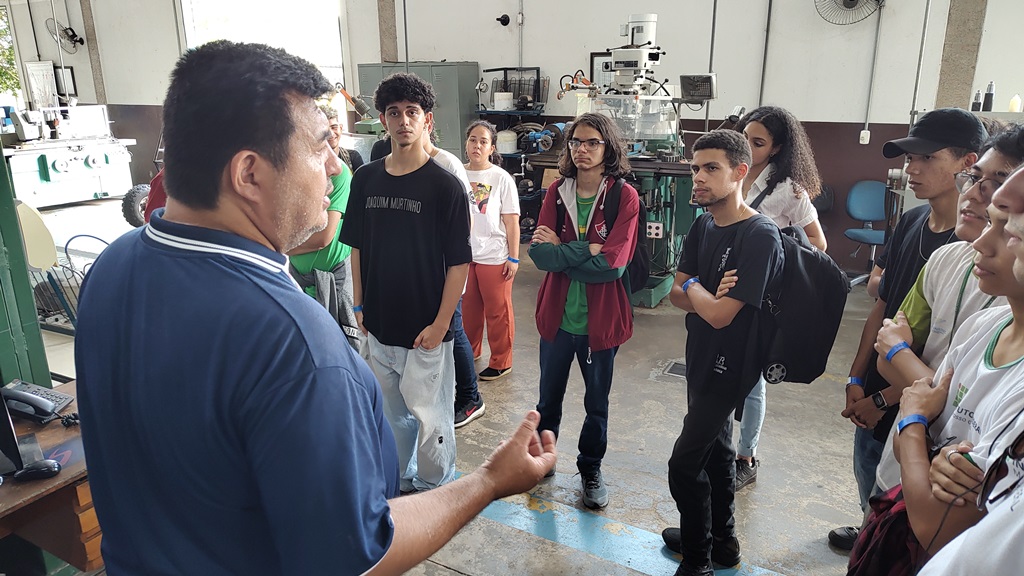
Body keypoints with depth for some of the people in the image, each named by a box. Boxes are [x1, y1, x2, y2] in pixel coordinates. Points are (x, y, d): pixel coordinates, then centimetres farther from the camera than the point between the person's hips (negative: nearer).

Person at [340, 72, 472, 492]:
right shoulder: (365, 179, 3)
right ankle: (402, 481, 40)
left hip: (425, 328, -5)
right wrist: (359, 304, 9)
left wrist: (441, 323, -14)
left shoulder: (445, 185, -11)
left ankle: (436, 490, 29)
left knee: (429, 415, 7)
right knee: (393, 411, 19)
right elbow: (357, 247, 11)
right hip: (379, 324, 5)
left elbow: (459, 262, -11)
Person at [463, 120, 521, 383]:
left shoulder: (502, 179, -8)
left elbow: (512, 221, -7)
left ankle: (501, 362, 23)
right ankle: (469, 352, 38)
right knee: (468, 308, 17)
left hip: (493, 257, -4)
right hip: (463, 254, 4)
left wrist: (513, 258, -10)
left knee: (498, 311, 7)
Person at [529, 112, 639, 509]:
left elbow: (613, 263, -21)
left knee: (597, 403, 17)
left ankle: (591, 469, 40)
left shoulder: (624, 197, -12)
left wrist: (561, 249, -17)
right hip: (557, 314, 2)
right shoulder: (556, 192, -2)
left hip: (600, 319, -2)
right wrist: (587, 250, -21)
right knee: (549, 398, 21)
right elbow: (539, 253, -12)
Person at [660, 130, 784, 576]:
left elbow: (718, 314, -27)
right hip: (703, 357, 8)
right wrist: (708, 296, -20)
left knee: (685, 464, -4)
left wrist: (694, 288, -8)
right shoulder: (703, 226, 2)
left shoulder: (760, 237, -24)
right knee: (715, 448, 21)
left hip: (728, 367, -8)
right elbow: (676, 293, 0)